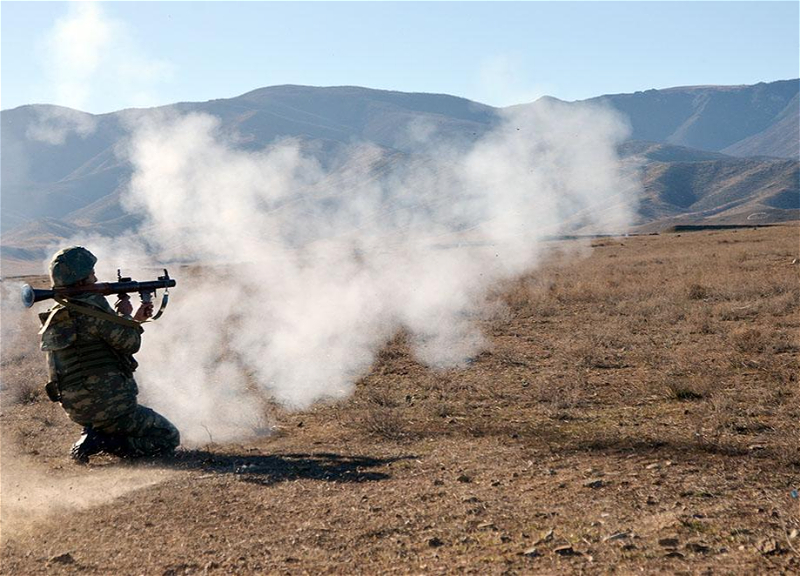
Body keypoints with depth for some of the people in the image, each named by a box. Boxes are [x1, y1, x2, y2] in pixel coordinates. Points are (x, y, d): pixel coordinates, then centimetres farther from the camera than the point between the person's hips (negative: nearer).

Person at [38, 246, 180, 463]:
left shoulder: (54, 319, 10)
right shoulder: (91, 309, -18)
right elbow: (130, 343, -12)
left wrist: (135, 319, 22)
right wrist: (125, 315, 5)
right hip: (108, 403, -9)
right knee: (168, 439, 4)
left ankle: (95, 435, 8)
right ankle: (99, 441, -10)